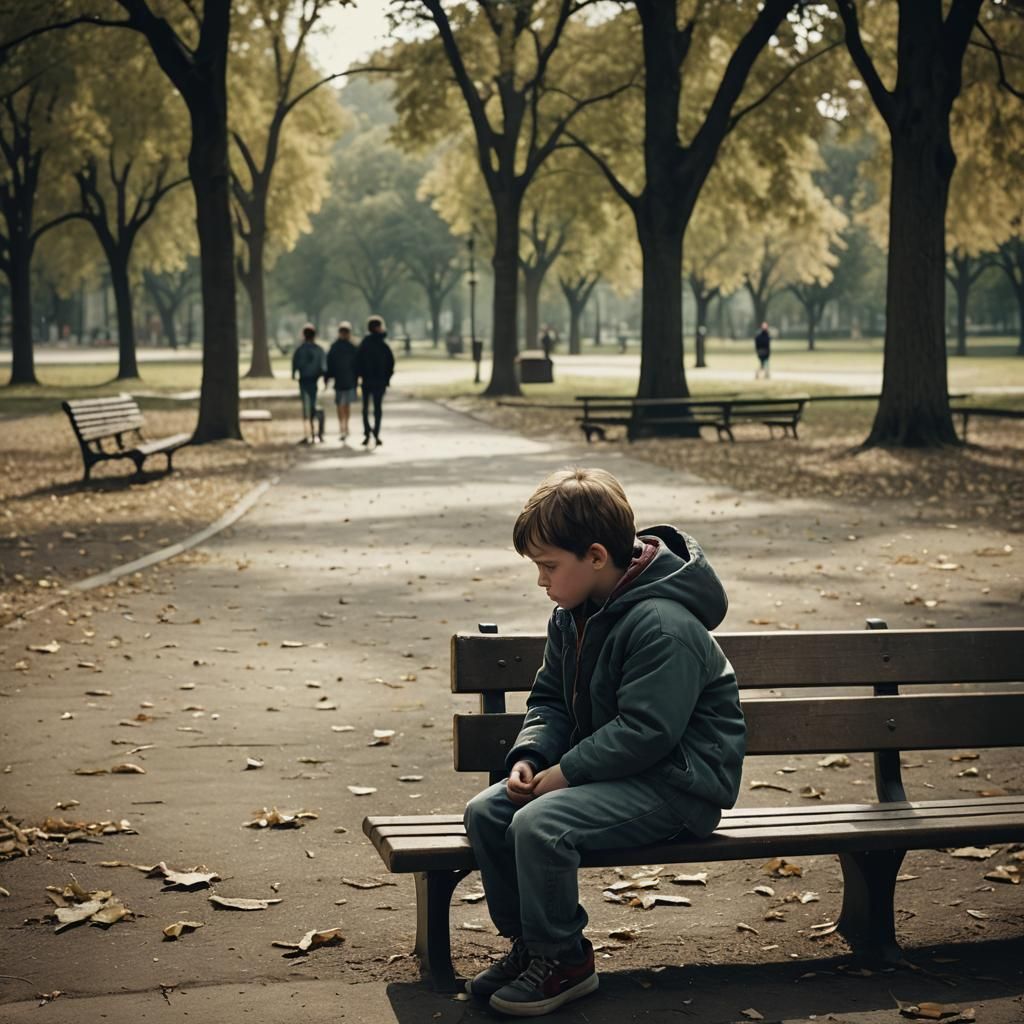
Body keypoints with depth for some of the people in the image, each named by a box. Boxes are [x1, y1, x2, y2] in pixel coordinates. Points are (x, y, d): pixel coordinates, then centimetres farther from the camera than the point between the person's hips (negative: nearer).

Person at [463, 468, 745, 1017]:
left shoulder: (663, 625, -24)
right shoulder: (573, 614, 6)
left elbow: (644, 731, -28)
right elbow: (550, 697, 13)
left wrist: (564, 773, -22)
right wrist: (529, 756, -6)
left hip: (676, 781, -9)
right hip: (608, 766, 10)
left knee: (539, 824, -28)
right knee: (485, 813, -5)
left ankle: (563, 961, -8)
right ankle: (528, 944, 10)